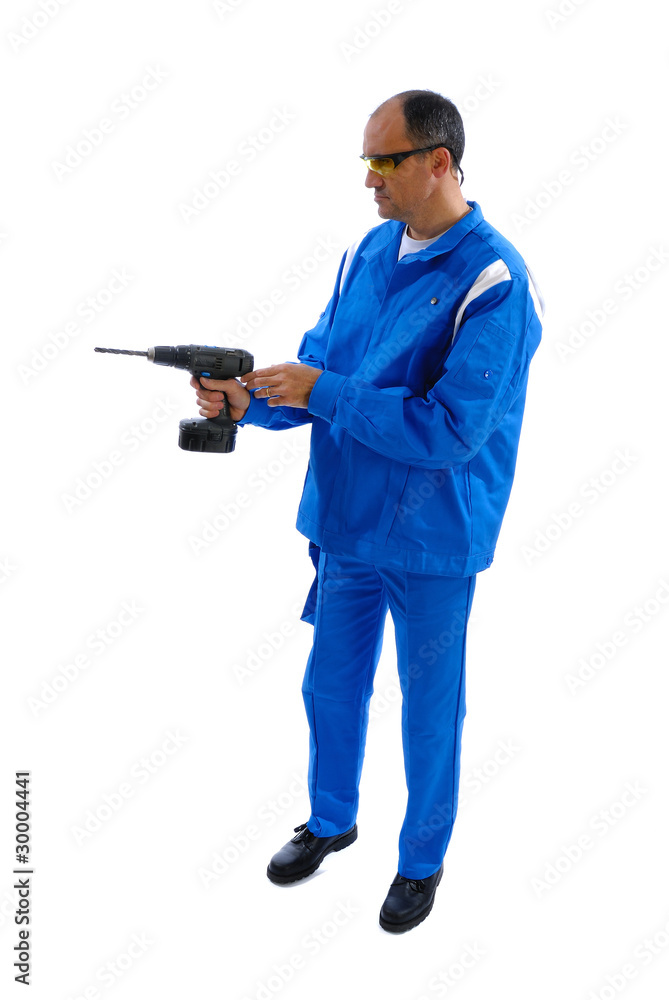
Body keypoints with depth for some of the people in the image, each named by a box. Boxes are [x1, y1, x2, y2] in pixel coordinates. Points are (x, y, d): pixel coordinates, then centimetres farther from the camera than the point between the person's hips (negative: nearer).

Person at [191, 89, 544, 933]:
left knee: (428, 707, 12)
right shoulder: (369, 252, 2)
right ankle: (331, 820, 45)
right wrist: (251, 399, -13)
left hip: (432, 543, -6)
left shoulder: (492, 281, -20)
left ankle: (423, 859, 35)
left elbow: (451, 430, -26)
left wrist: (321, 392, -25)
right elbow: (320, 365, 7)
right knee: (331, 685, 20)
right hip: (346, 522, 6)